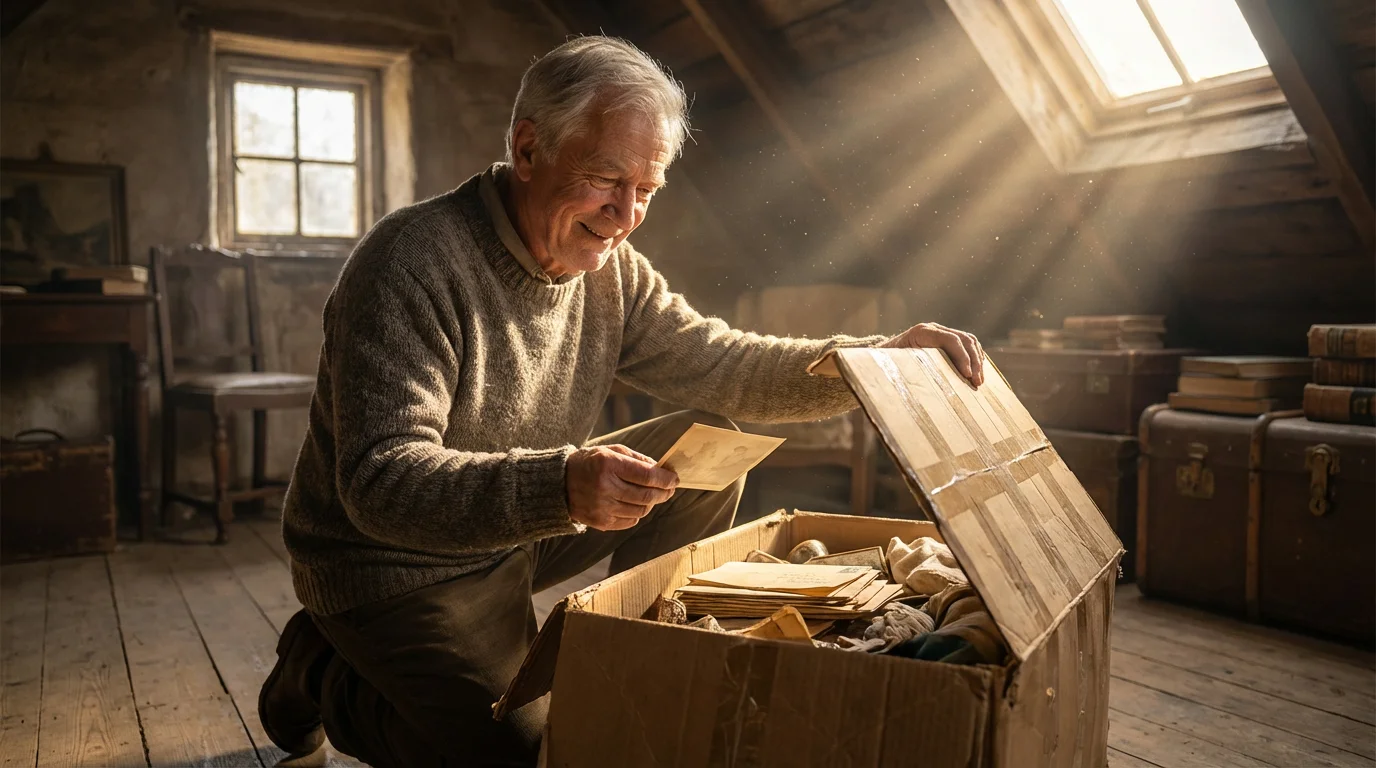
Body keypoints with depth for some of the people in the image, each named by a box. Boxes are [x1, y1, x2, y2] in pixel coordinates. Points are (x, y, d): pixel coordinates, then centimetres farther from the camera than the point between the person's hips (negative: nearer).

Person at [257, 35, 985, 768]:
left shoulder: (611, 270, -3)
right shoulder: (410, 265, -27)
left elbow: (714, 364, -2)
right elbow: (380, 483, -33)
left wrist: (883, 359, -14)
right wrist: (558, 486, -50)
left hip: (518, 534, 7)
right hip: (393, 566, -6)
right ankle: (320, 669, 8)